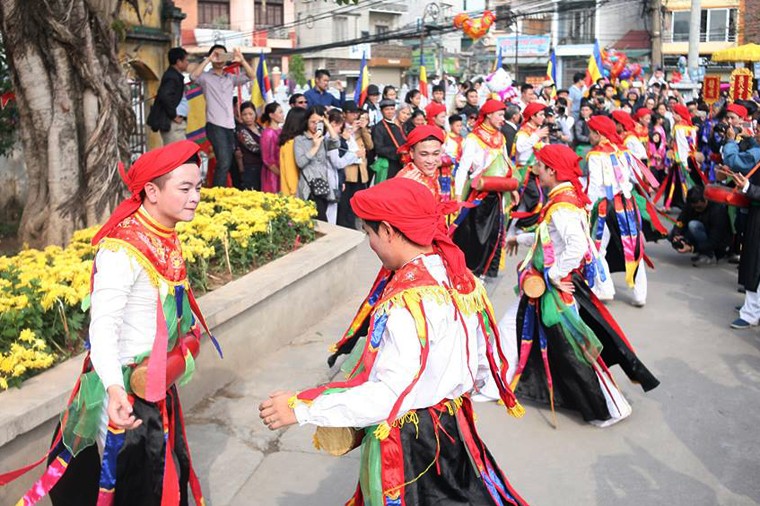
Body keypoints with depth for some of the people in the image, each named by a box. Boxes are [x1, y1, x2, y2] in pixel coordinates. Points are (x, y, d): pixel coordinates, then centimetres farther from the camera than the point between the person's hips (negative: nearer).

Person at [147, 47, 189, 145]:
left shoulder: (175, 75, 17)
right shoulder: (172, 77, -14)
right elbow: (164, 96, -27)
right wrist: (173, 115, -19)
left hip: (176, 123, 11)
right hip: (172, 124, -11)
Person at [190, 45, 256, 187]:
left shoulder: (231, 78, 16)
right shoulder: (206, 77, 3)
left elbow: (251, 76, 3)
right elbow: (193, 76, -19)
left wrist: (242, 60, -13)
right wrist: (208, 59, -19)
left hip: (230, 126, 6)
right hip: (215, 126, -6)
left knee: (233, 163, 10)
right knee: (224, 163, -18)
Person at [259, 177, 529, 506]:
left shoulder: (408, 301, -26)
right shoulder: (460, 276, -2)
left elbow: (390, 395, -28)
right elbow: (483, 366, 7)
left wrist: (301, 408, -23)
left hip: (406, 444, -8)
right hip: (452, 427, 8)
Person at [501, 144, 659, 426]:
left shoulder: (562, 206, -23)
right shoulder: (564, 198, 6)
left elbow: (577, 245, -36)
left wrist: (555, 273, -25)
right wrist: (522, 239, 27)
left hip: (559, 289, -10)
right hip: (545, 287, 10)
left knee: (574, 349, -1)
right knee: (513, 324, 19)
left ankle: (612, 408, 12)